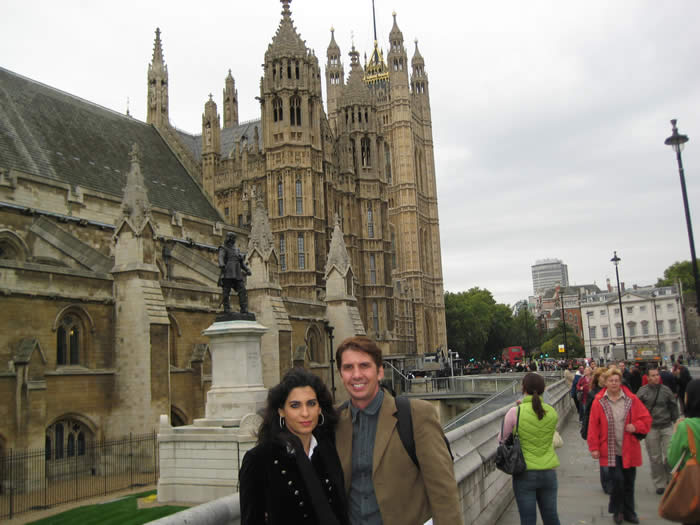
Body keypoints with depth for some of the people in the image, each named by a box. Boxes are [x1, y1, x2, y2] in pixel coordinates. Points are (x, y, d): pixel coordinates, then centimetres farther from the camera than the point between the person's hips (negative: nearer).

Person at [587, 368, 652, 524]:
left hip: (629, 450, 2)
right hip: (610, 450, -2)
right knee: (617, 479, -9)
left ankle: (629, 512, 30)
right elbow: (593, 426, -3)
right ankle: (617, 510, 15)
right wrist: (594, 447, -5)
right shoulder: (599, 402, -5)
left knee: (629, 482, 12)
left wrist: (636, 426, -12)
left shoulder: (631, 399, 0)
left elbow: (646, 418, 6)